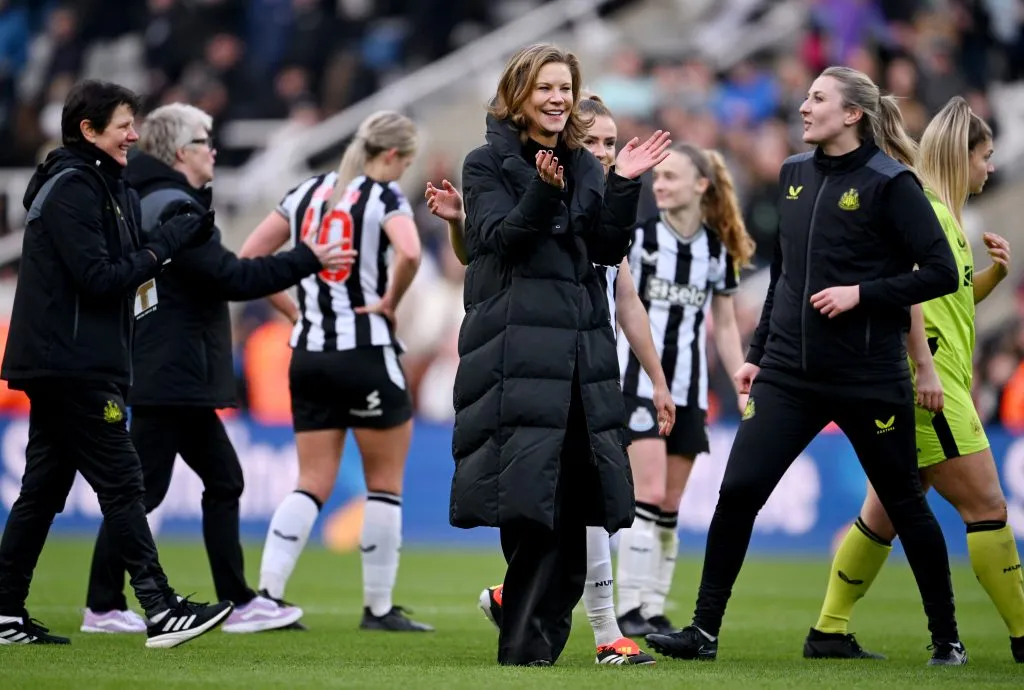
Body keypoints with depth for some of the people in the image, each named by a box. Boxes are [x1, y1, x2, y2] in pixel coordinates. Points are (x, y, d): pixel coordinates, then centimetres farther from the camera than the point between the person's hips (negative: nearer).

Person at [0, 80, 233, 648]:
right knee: (121, 482, -10)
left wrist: (172, 236, 1)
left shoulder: (99, 186, 18)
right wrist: (163, 245, -12)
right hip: (72, 366, -10)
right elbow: (98, 277, -19)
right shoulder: (72, 188, -13)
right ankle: (161, 611, -12)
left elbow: (116, 268, 15)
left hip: (61, 366, 10)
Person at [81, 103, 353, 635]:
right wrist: (308, 261, -11)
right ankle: (103, 607, 1)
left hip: (174, 376, 11)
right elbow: (231, 276, -18)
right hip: (171, 375, -11)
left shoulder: (150, 203, 16)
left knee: (223, 480, 11)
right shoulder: (173, 206, -16)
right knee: (143, 487, -5)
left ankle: (239, 602, 12)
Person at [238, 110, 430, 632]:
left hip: (308, 354, 6)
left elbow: (247, 259, 11)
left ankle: (264, 596, -4)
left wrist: (294, 311, 12)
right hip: (366, 353, -6)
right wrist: (390, 302, -11)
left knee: (312, 485, 9)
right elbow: (409, 254, -28)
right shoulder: (384, 197, -8)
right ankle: (379, 608, 11)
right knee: (385, 484, 8)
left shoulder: (309, 193, 11)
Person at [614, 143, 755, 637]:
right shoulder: (638, 233, -4)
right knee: (649, 494, -13)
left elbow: (725, 326, 15)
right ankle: (629, 609, -9)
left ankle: (654, 611, 10)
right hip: (638, 381, -4)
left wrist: (744, 389, 10)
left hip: (688, 390, 4)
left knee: (670, 506, 5)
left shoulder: (718, 249, 7)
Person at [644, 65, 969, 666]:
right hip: (789, 373, 5)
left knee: (905, 504, 6)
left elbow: (941, 273, -11)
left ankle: (947, 638, 21)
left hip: (869, 378, -5)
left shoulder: (889, 183, -9)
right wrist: (758, 354, 17)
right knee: (737, 491, -7)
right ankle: (704, 631, -2)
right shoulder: (794, 175, 10)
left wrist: (862, 293, -17)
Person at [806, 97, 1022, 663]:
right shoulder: (925, 208, -10)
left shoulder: (943, 214, 21)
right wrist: (925, 365, -25)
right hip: (928, 384, -10)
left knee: (886, 512, 10)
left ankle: (830, 633, 12)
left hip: (935, 385, 10)